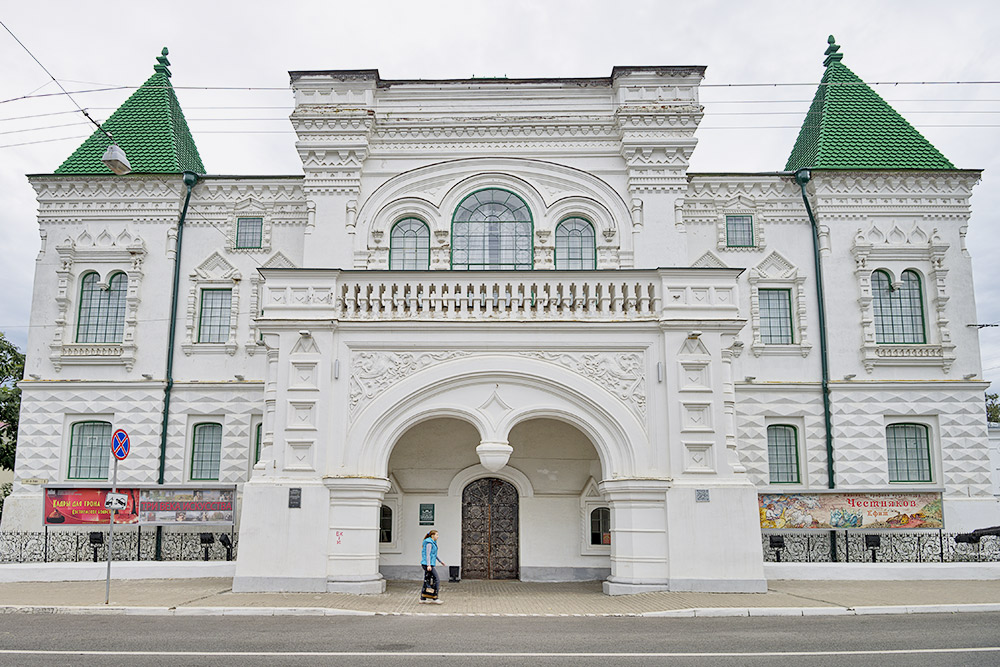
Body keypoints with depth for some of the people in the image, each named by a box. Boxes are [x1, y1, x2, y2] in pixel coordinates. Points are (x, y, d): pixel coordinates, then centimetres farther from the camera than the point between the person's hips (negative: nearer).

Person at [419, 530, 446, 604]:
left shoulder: (433, 543, 18)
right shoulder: (429, 543, -11)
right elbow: (428, 554, -18)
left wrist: (440, 561, 30)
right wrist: (428, 565, -25)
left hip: (430, 564, 10)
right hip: (428, 564, -10)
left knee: (427, 582, 9)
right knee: (436, 581, -8)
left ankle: (422, 599, 11)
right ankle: (434, 599, -6)